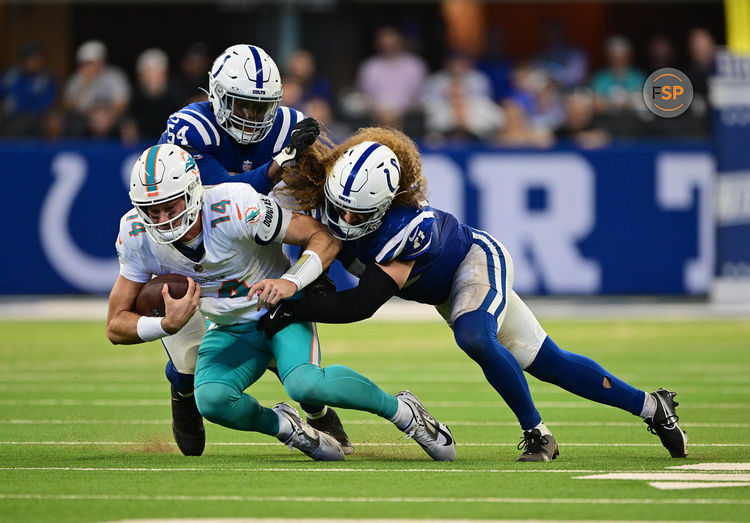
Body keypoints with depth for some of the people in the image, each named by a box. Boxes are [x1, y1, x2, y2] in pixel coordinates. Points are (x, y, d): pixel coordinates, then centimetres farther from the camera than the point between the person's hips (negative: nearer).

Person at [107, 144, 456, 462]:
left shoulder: (234, 207, -30)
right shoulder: (136, 235, -18)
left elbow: (324, 238, -21)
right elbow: (116, 327, -12)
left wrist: (290, 283, -39)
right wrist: (168, 325, -32)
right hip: (230, 329, 4)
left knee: (305, 385, -32)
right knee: (211, 400, -27)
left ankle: (402, 412, -6)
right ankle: (282, 426, 5)